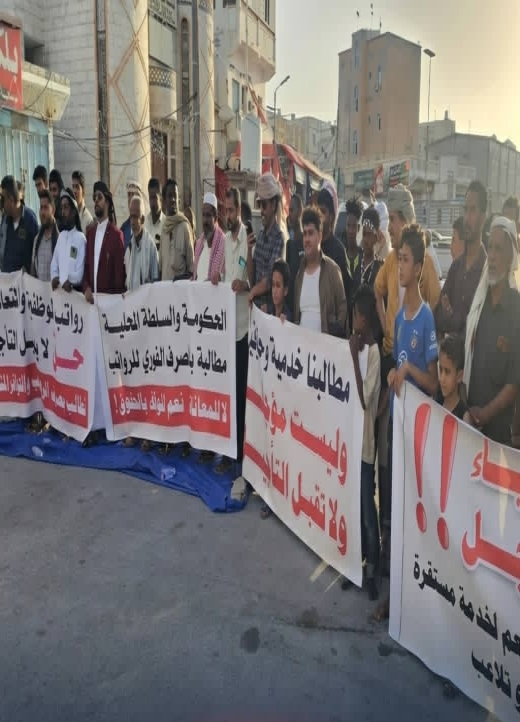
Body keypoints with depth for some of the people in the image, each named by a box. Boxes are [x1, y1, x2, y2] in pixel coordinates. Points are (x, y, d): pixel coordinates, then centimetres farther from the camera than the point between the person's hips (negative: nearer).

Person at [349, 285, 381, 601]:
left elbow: (363, 399, -22)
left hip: (366, 442, -8)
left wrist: (354, 357, -23)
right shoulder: (360, 346, 6)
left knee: (368, 512, 5)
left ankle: (372, 572, 21)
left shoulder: (374, 352, -19)